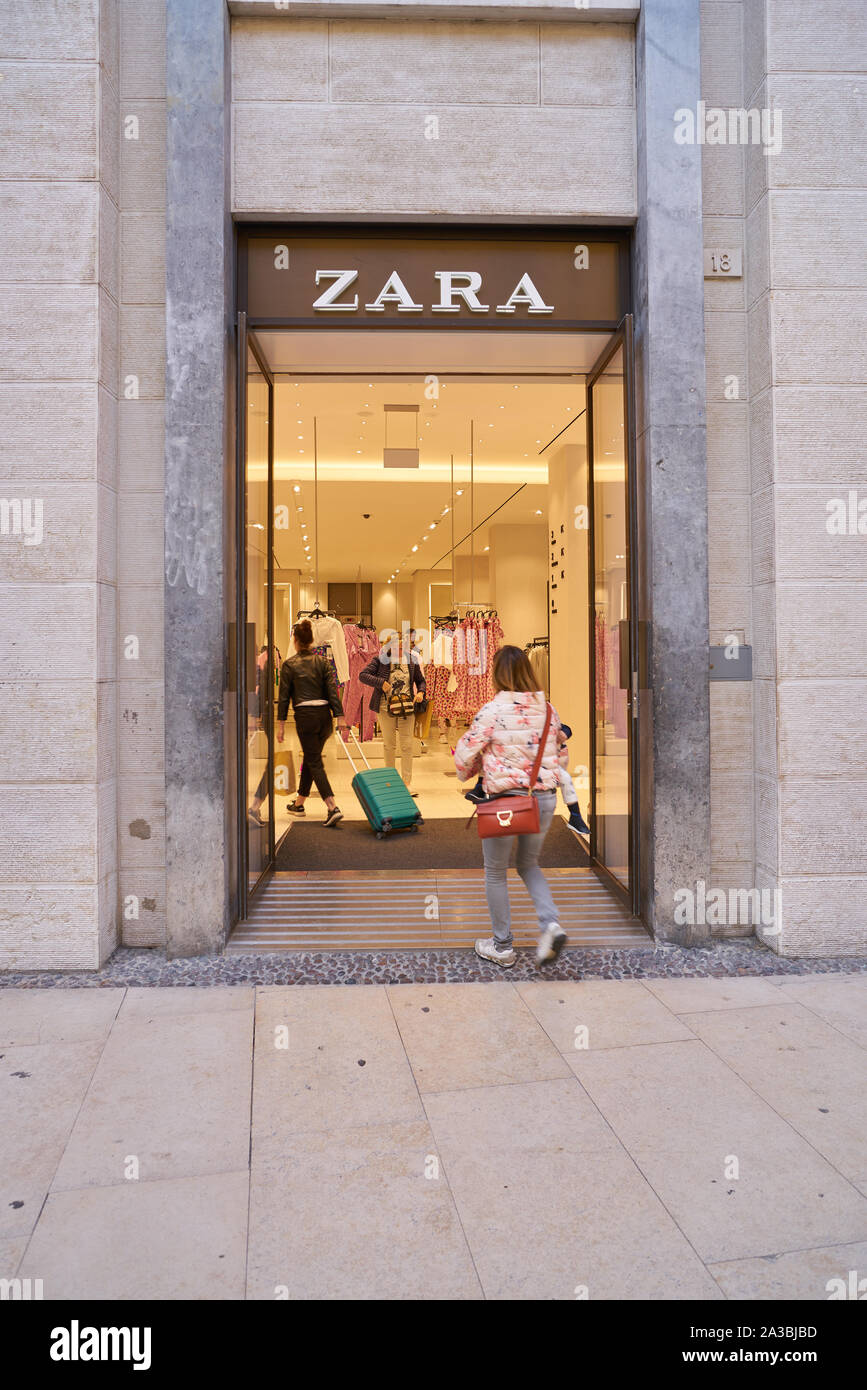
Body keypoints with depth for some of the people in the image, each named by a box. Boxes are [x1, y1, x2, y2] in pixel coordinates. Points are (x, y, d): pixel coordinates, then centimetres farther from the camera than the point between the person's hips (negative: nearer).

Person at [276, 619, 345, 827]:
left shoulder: (289, 665, -2)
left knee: (315, 763, -3)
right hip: (324, 714, 5)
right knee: (310, 759, 19)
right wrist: (340, 717, 1)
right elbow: (333, 691, 1)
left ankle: (333, 808, -17)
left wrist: (280, 725, 4)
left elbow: (284, 696, -1)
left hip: (305, 716, -5)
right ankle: (299, 804, 31)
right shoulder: (322, 661, 7)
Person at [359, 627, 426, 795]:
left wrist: (421, 692, -4)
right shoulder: (381, 659, -3)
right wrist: (381, 682, -18)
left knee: (407, 746, -1)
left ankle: (407, 782, 5)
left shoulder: (412, 660, 5)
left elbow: (420, 680, 16)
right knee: (389, 745, 10)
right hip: (386, 707, -1)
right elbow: (362, 675, -7)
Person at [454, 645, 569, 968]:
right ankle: (550, 924, 4)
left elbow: (465, 754, -10)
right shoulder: (547, 709, 2)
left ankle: (502, 946, 23)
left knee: (495, 872, 14)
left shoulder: (492, 711, -14)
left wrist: (467, 773, 12)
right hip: (545, 797, 5)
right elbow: (562, 755, 11)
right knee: (529, 865, 25)